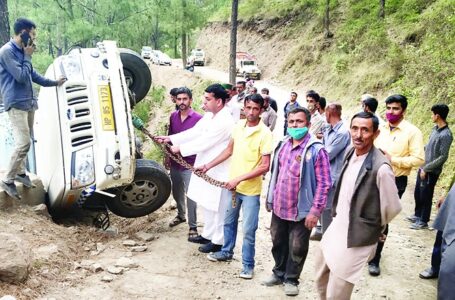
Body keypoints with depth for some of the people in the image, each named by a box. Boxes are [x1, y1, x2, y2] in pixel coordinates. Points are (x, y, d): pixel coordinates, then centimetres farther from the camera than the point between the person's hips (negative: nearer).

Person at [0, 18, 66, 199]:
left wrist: (54, 83, 29)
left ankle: (20, 172, 28)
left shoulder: (21, 51, 14)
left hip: (29, 103, 9)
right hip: (16, 104, -9)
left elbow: (33, 75, 24)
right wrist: (28, 56, -9)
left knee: (25, 142, 14)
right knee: (23, 143, -13)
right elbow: (22, 77, -18)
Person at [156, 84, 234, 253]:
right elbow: (194, 132, 11)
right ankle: (207, 235, 36)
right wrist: (170, 139, 4)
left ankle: (218, 241, 19)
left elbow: (203, 142, -22)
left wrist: (180, 148, -12)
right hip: (205, 169, 9)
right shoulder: (209, 116, 6)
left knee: (217, 209, 5)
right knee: (205, 205, 20)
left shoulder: (225, 122, -23)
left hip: (218, 173, -9)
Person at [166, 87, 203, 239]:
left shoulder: (198, 118, -14)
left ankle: (193, 227, 12)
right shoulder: (173, 116, 3)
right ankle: (181, 215, 44)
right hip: (175, 162, 6)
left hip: (190, 164, -6)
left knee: (190, 196, 0)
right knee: (177, 192, 21)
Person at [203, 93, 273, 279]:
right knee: (229, 222, 22)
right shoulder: (238, 126, 0)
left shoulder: (265, 133, -17)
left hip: (251, 189, -6)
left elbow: (265, 166, -19)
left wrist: (239, 179, -22)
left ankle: (248, 265, 20)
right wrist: (208, 166, 11)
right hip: (233, 185, 6)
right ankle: (226, 252, 42)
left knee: (248, 230, 3)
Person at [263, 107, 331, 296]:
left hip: (301, 210, -6)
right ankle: (279, 273, 42)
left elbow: (324, 183, -17)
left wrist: (315, 211, -19)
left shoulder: (316, 150, -17)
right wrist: (270, 198, 16)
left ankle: (291, 279, 32)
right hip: (279, 207, 6)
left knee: (297, 248, 10)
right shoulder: (282, 145, 4)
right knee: (278, 242, 21)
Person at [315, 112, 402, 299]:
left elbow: (392, 208, -14)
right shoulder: (350, 153, -1)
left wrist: (371, 227, 2)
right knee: (321, 280, 24)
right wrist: (338, 214, 14)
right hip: (335, 229, 8)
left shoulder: (381, 168, -25)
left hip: (355, 241, -7)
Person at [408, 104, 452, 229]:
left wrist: (426, 169, -18)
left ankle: (423, 221, 21)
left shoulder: (446, 135, -22)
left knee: (425, 196, 5)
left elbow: (443, 157, -21)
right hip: (423, 167, 8)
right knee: (417, 193, 19)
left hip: (431, 172, -8)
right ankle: (417, 215, 37)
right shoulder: (435, 129, 3)